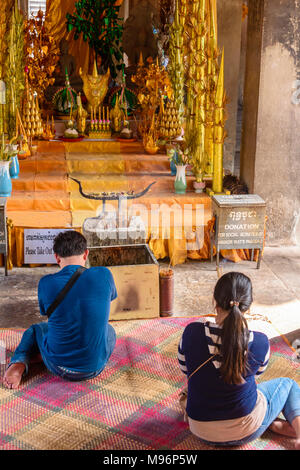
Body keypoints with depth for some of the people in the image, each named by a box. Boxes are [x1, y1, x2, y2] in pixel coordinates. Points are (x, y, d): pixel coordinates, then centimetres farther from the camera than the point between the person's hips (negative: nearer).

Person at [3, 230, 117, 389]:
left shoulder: (46, 283, -12)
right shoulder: (103, 275, -11)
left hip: (58, 367, 0)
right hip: (95, 367, 1)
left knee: (35, 330, 32)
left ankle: (18, 363, 6)